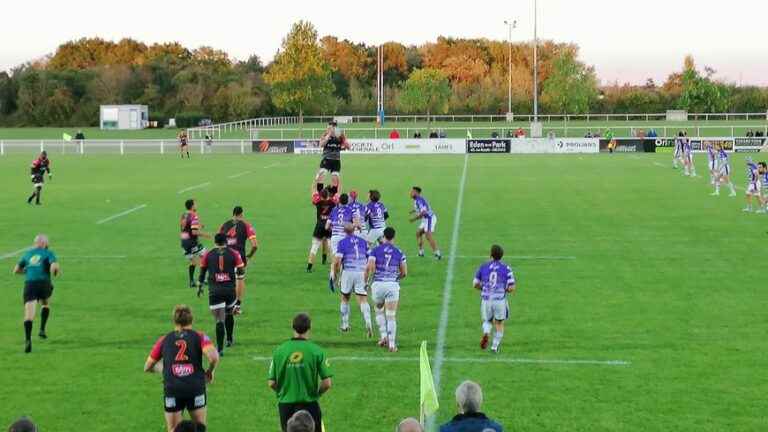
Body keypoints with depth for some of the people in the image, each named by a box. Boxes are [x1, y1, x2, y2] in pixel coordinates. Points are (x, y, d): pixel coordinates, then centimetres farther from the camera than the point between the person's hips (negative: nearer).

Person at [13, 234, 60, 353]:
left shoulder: (27, 253, 21)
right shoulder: (48, 253, 9)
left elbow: (16, 270, 26)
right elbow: (55, 266, -10)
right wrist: (56, 272, 12)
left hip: (29, 284, 1)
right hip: (44, 283, -1)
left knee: (29, 315, -6)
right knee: (46, 304, 31)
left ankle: (28, 340, -26)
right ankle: (42, 329, 21)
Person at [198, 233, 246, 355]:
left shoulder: (208, 255, 6)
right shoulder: (234, 254, 5)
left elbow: (202, 271, 16)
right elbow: (240, 275, 4)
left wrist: (200, 287, 31)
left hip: (214, 291, -1)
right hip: (230, 289, 1)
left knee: (219, 320, -2)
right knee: (229, 314, 25)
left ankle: (220, 348, -9)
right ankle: (230, 339, 40)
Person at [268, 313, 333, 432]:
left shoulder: (279, 351, -4)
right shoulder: (316, 351, -10)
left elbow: (271, 383, -2)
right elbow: (327, 383, -12)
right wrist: (316, 393, 7)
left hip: (285, 405, 2)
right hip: (309, 404, -2)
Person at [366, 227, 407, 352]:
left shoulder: (375, 250, 0)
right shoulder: (399, 253, 6)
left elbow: (369, 268, -13)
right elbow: (404, 273, 7)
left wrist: (365, 280, 1)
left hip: (378, 284, 0)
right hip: (393, 285, 0)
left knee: (379, 311, 24)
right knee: (391, 316, 4)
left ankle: (384, 336, 12)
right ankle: (392, 344, -2)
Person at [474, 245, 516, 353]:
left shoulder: (483, 267, 1)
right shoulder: (506, 268, -3)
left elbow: (475, 284, 5)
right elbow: (512, 288, -7)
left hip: (486, 300, 1)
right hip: (500, 301, -1)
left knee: (487, 322, 23)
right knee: (499, 324, 22)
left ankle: (486, 334, -9)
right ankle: (495, 346, 15)